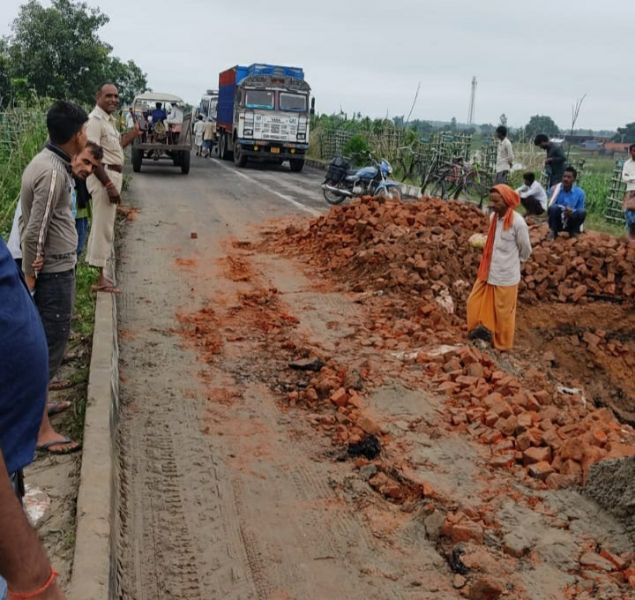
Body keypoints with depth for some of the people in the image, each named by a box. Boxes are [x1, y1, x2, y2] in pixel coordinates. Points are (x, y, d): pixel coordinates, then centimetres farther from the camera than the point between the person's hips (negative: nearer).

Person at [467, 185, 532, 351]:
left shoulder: (518, 222, -21)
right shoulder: (493, 217, -1)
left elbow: (525, 250, -6)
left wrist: (512, 262, 11)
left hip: (506, 276, -6)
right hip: (487, 272, 6)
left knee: (503, 311, 10)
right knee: (475, 302, 9)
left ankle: (502, 344, 29)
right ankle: (484, 328, 29)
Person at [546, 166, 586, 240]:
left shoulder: (580, 192, -6)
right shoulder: (555, 189, -8)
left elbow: (580, 210, -3)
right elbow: (550, 205, -13)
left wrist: (572, 212, -24)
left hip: (570, 223, 1)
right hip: (557, 222, -1)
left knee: (582, 212, -28)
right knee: (553, 208, -31)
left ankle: (573, 232, 0)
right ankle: (553, 231, -7)